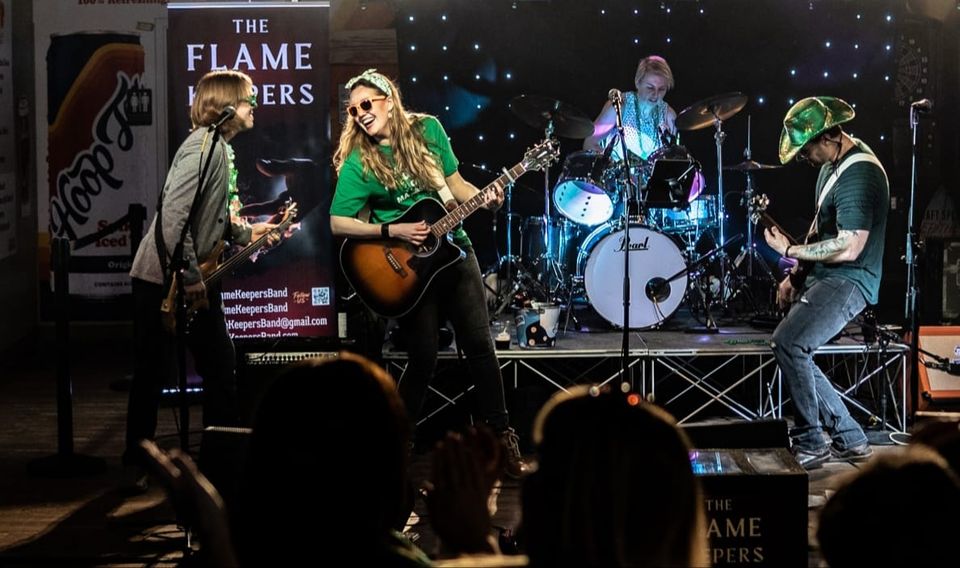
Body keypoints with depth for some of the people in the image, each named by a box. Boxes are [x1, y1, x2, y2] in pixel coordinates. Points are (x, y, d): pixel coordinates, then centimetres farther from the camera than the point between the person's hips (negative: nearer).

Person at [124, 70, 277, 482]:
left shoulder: (221, 147, 13)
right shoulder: (203, 145, -19)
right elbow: (173, 216, -27)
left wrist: (246, 232, 11)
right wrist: (189, 277, -25)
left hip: (195, 281, 10)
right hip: (164, 279, -10)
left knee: (220, 365, 12)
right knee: (153, 373, 0)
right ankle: (137, 463, 11)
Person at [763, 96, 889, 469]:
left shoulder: (859, 175, -21)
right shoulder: (832, 164, 13)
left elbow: (848, 248, -26)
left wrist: (789, 251, -16)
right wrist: (796, 275, 13)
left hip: (849, 282, -11)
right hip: (822, 277, 11)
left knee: (787, 344, -24)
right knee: (794, 353, 8)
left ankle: (810, 444, -14)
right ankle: (849, 440, 13)